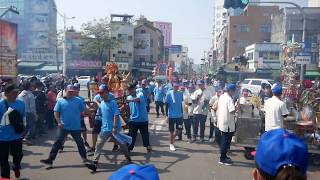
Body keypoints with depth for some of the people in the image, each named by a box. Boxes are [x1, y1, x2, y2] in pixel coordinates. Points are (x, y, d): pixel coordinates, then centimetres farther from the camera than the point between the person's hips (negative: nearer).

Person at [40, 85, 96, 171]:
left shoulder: (78, 100, -2)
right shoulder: (60, 101, -3)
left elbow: (84, 111, 6)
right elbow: (56, 112, -4)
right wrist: (59, 122, -13)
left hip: (76, 127, 0)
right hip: (64, 127, 0)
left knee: (80, 143, 11)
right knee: (58, 143, 5)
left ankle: (85, 159, 23)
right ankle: (50, 159, 12)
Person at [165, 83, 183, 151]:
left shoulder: (180, 94, 2)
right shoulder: (169, 94, -10)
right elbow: (166, 105, -7)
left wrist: (181, 112, 13)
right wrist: (167, 116, -10)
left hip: (179, 115, 4)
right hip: (171, 116, -4)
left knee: (179, 129, 6)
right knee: (172, 131, 4)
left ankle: (172, 139, 33)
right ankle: (171, 144, 21)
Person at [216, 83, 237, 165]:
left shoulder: (221, 97, 8)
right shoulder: (229, 99, -19)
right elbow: (232, 111, -26)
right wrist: (237, 107, -11)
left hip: (221, 122, 9)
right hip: (228, 123, -9)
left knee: (223, 141, 18)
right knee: (226, 141, 0)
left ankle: (223, 156, 29)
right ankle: (222, 159, 6)